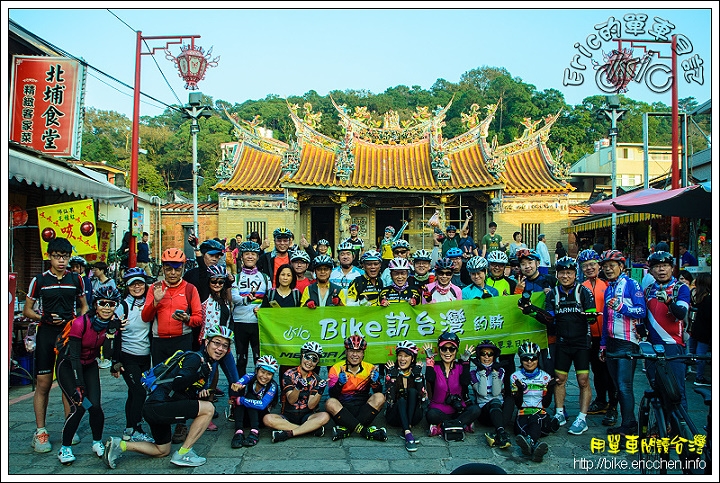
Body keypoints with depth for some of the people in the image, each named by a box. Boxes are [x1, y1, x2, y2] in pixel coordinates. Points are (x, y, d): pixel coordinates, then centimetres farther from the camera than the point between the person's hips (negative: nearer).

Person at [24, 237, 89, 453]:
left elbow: (84, 306, 16)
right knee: (43, 384, -2)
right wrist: (44, 318, -12)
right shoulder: (39, 280, 2)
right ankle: (40, 432, 7)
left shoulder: (76, 279, 7)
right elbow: (27, 311, 5)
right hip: (46, 334, -1)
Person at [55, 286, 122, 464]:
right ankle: (65, 448, 1)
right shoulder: (80, 323, -27)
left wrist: (112, 332, -29)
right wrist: (78, 386, -31)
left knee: (95, 406, -10)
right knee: (79, 406, -17)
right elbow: (74, 356, -27)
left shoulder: (113, 323, -12)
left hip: (89, 366, 4)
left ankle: (97, 443, 14)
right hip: (67, 366, -4)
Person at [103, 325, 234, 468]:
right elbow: (177, 384, -28)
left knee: (162, 451, 26)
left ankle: (119, 445, 22)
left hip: (156, 408, 11)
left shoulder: (207, 364, 15)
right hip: (159, 407, -11)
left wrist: (202, 394, -2)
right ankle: (183, 454, -10)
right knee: (208, 408, -17)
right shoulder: (195, 358, -14)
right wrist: (199, 372, -35)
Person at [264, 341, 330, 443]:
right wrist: (297, 387, -30)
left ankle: (287, 433, -28)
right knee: (268, 419, -29)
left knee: (324, 416, -28)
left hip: (306, 416, 1)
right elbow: (291, 401, -11)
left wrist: (320, 392, -22)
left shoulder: (316, 379, 4)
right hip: (287, 416, -1)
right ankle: (311, 428, -26)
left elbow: (311, 405, -4)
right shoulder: (289, 374, -2)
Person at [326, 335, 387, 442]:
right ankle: (365, 431, -32)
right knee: (330, 403, -30)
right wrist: (340, 383, -32)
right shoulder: (336, 369, -2)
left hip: (363, 410, 2)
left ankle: (346, 429, -27)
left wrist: (375, 381, -27)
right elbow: (332, 395, -12)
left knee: (380, 397, -23)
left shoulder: (370, 368, 4)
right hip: (343, 410, -2)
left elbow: (378, 392, -5)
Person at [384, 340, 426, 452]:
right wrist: (392, 377, -20)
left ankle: (408, 428, -31)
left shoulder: (416, 372, 1)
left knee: (412, 391, -25)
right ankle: (408, 434, -48)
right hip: (394, 416, -1)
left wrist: (417, 376, -17)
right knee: (401, 400, -32)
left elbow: (423, 398, -13)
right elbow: (389, 399, -16)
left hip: (413, 416, 1)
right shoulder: (392, 372, -3)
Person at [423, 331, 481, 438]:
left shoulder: (460, 367, 7)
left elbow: (465, 382, -14)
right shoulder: (435, 367, 4)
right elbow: (430, 378, -19)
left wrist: (465, 361, -12)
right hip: (439, 410, -2)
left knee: (475, 409, -27)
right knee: (432, 415, -35)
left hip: (458, 411, 2)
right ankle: (464, 424, -21)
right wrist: (429, 359, -11)